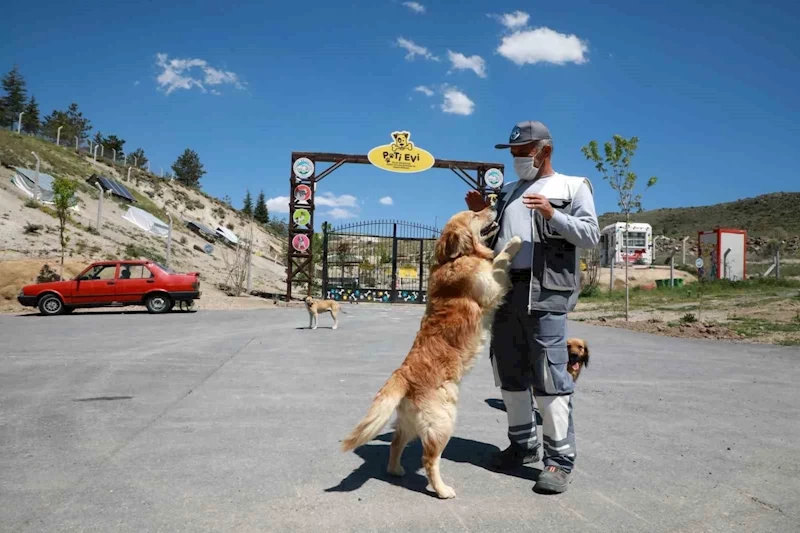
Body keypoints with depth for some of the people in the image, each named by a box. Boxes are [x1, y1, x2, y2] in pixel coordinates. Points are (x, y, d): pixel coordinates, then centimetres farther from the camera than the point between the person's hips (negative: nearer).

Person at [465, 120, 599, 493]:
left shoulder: (572, 187, 6)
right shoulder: (509, 191, 22)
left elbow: (591, 236, -4)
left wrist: (553, 214, -16)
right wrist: (481, 215, 7)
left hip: (546, 292, -6)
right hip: (505, 291, 6)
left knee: (549, 375, -7)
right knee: (509, 372, 11)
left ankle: (561, 459, 2)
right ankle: (523, 444, 25)